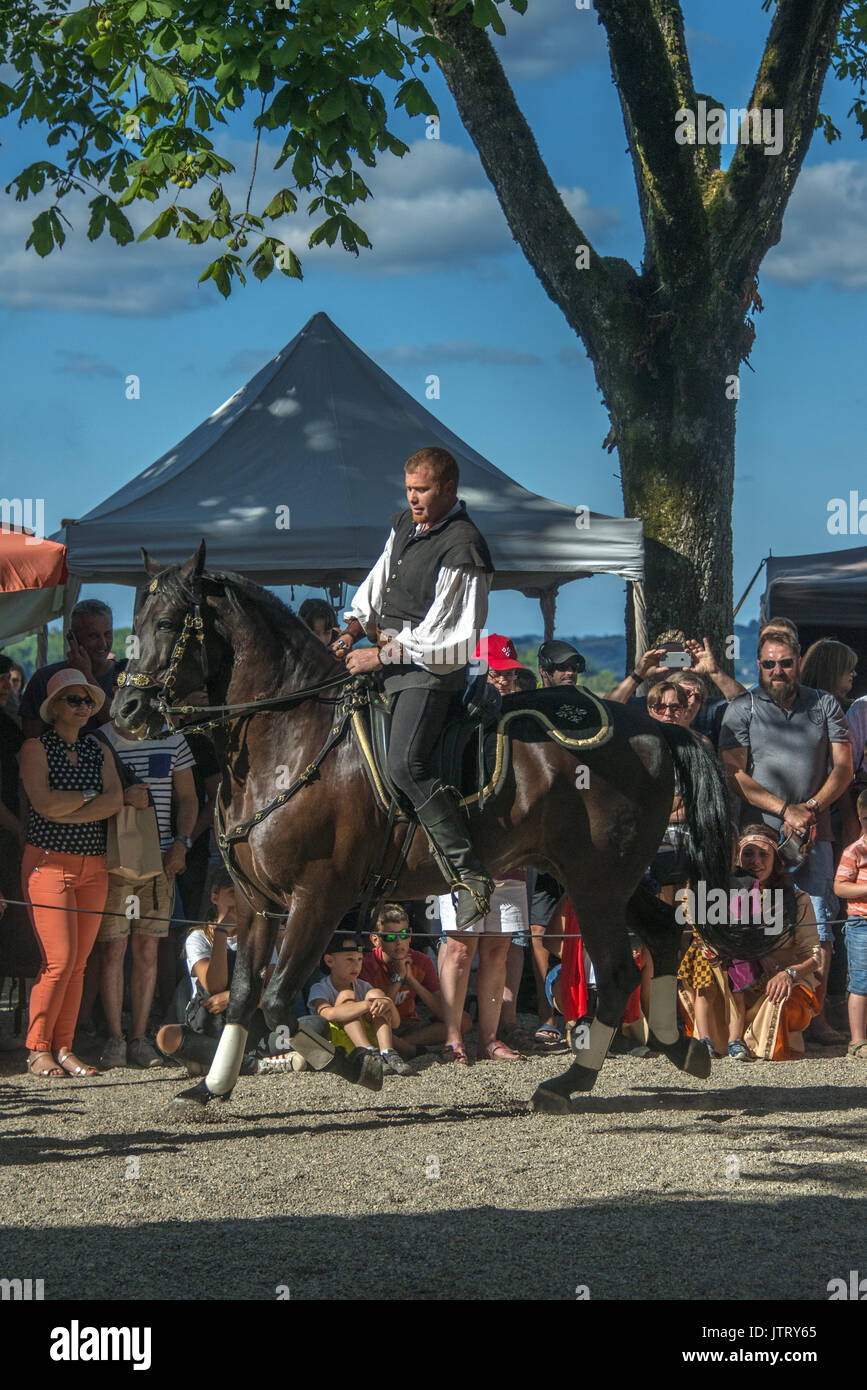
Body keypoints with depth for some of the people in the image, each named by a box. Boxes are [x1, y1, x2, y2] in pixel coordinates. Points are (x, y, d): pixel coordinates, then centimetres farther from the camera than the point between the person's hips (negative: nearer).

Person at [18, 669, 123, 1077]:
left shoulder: (97, 750, 16)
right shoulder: (36, 747, 0)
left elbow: (115, 801, 0)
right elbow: (44, 802, -14)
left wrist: (66, 812, -10)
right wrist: (90, 795, -1)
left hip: (93, 866, 5)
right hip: (49, 861, -5)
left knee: (79, 963, 3)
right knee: (59, 960, -12)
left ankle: (63, 1048, 8)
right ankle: (38, 1049, -1)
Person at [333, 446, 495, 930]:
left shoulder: (463, 547, -16)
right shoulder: (405, 524, 13)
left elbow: (449, 636, -18)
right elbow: (378, 584, 21)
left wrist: (383, 655, -16)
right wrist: (354, 628, 3)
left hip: (432, 669, -10)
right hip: (389, 655, 10)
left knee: (406, 764, -25)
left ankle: (471, 873, -23)